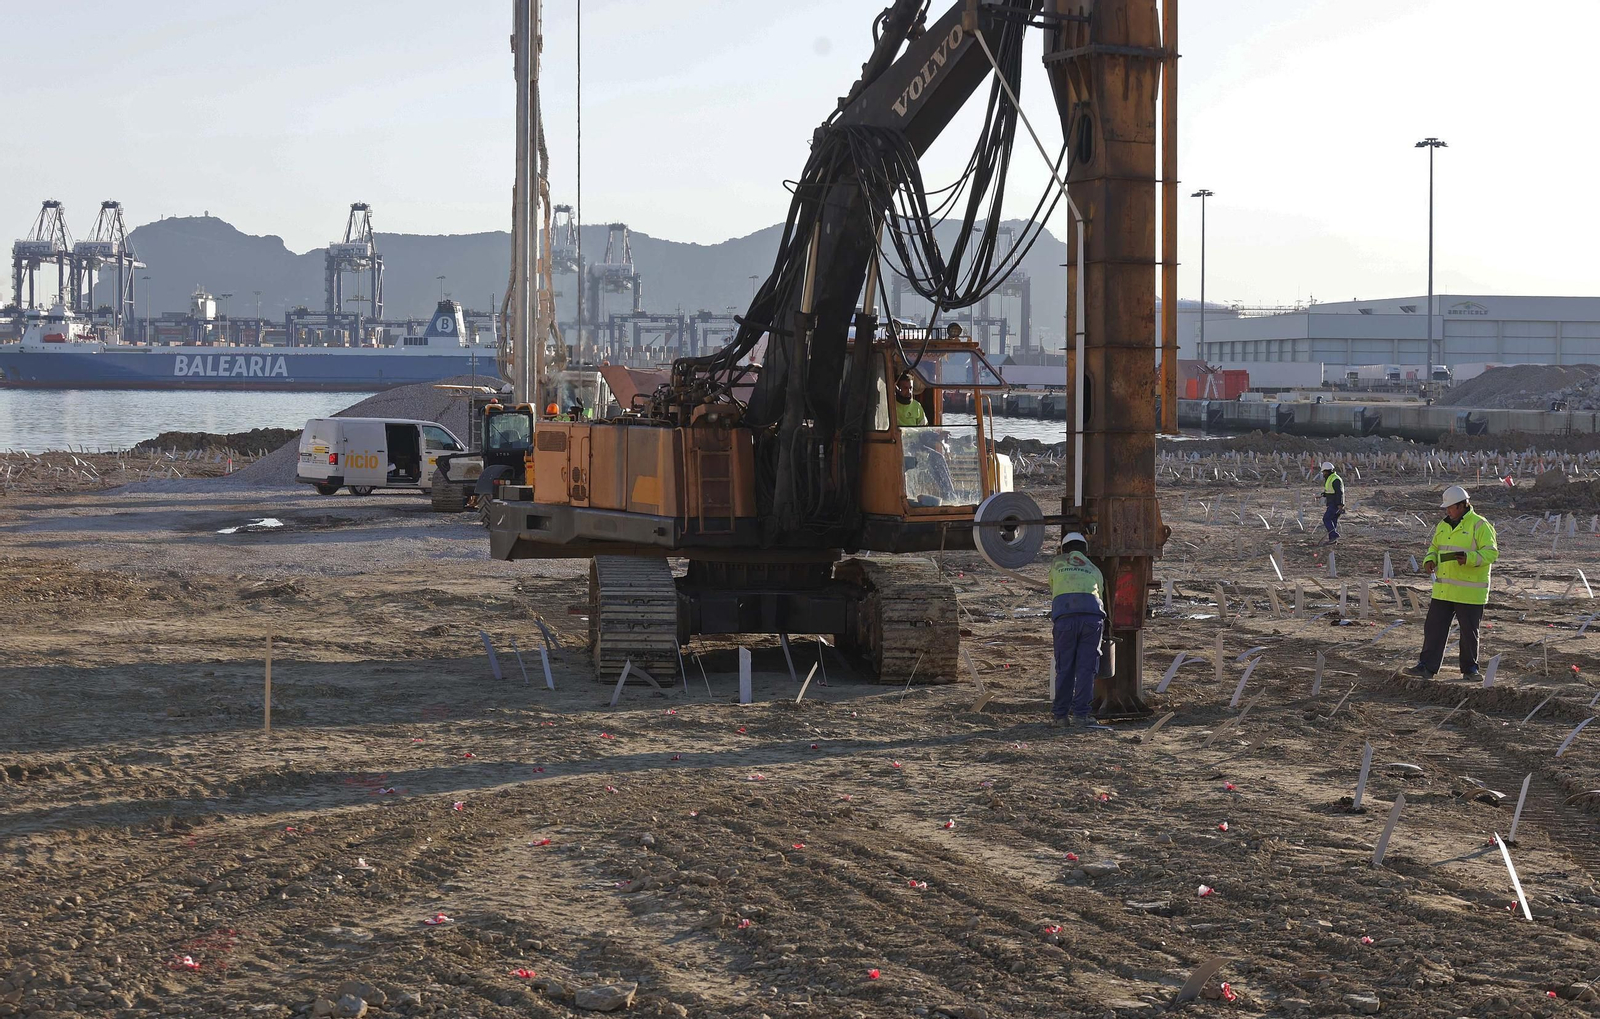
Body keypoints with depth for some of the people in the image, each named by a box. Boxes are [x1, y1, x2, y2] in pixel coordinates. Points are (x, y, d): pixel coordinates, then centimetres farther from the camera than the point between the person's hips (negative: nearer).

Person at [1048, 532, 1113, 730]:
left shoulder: (1057, 563, 30)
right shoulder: (1094, 570, 30)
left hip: (1065, 615, 0)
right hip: (1092, 615, 0)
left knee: (1064, 668, 7)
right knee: (1086, 668, 2)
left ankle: (1060, 714, 9)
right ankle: (1080, 714, -3)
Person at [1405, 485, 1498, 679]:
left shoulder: (1480, 526, -8)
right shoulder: (1443, 525, 13)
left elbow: (1491, 553, -14)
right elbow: (1434, 547, 24)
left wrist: (1469, 559, -29)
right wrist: (1430, 559, 2)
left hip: (1469, 592, -6)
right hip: (1442, 590, 6)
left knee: (1469, 631, 5)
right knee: (1434, 627, 3)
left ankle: (1470, 668, 17)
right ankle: (1427, 666, 7)